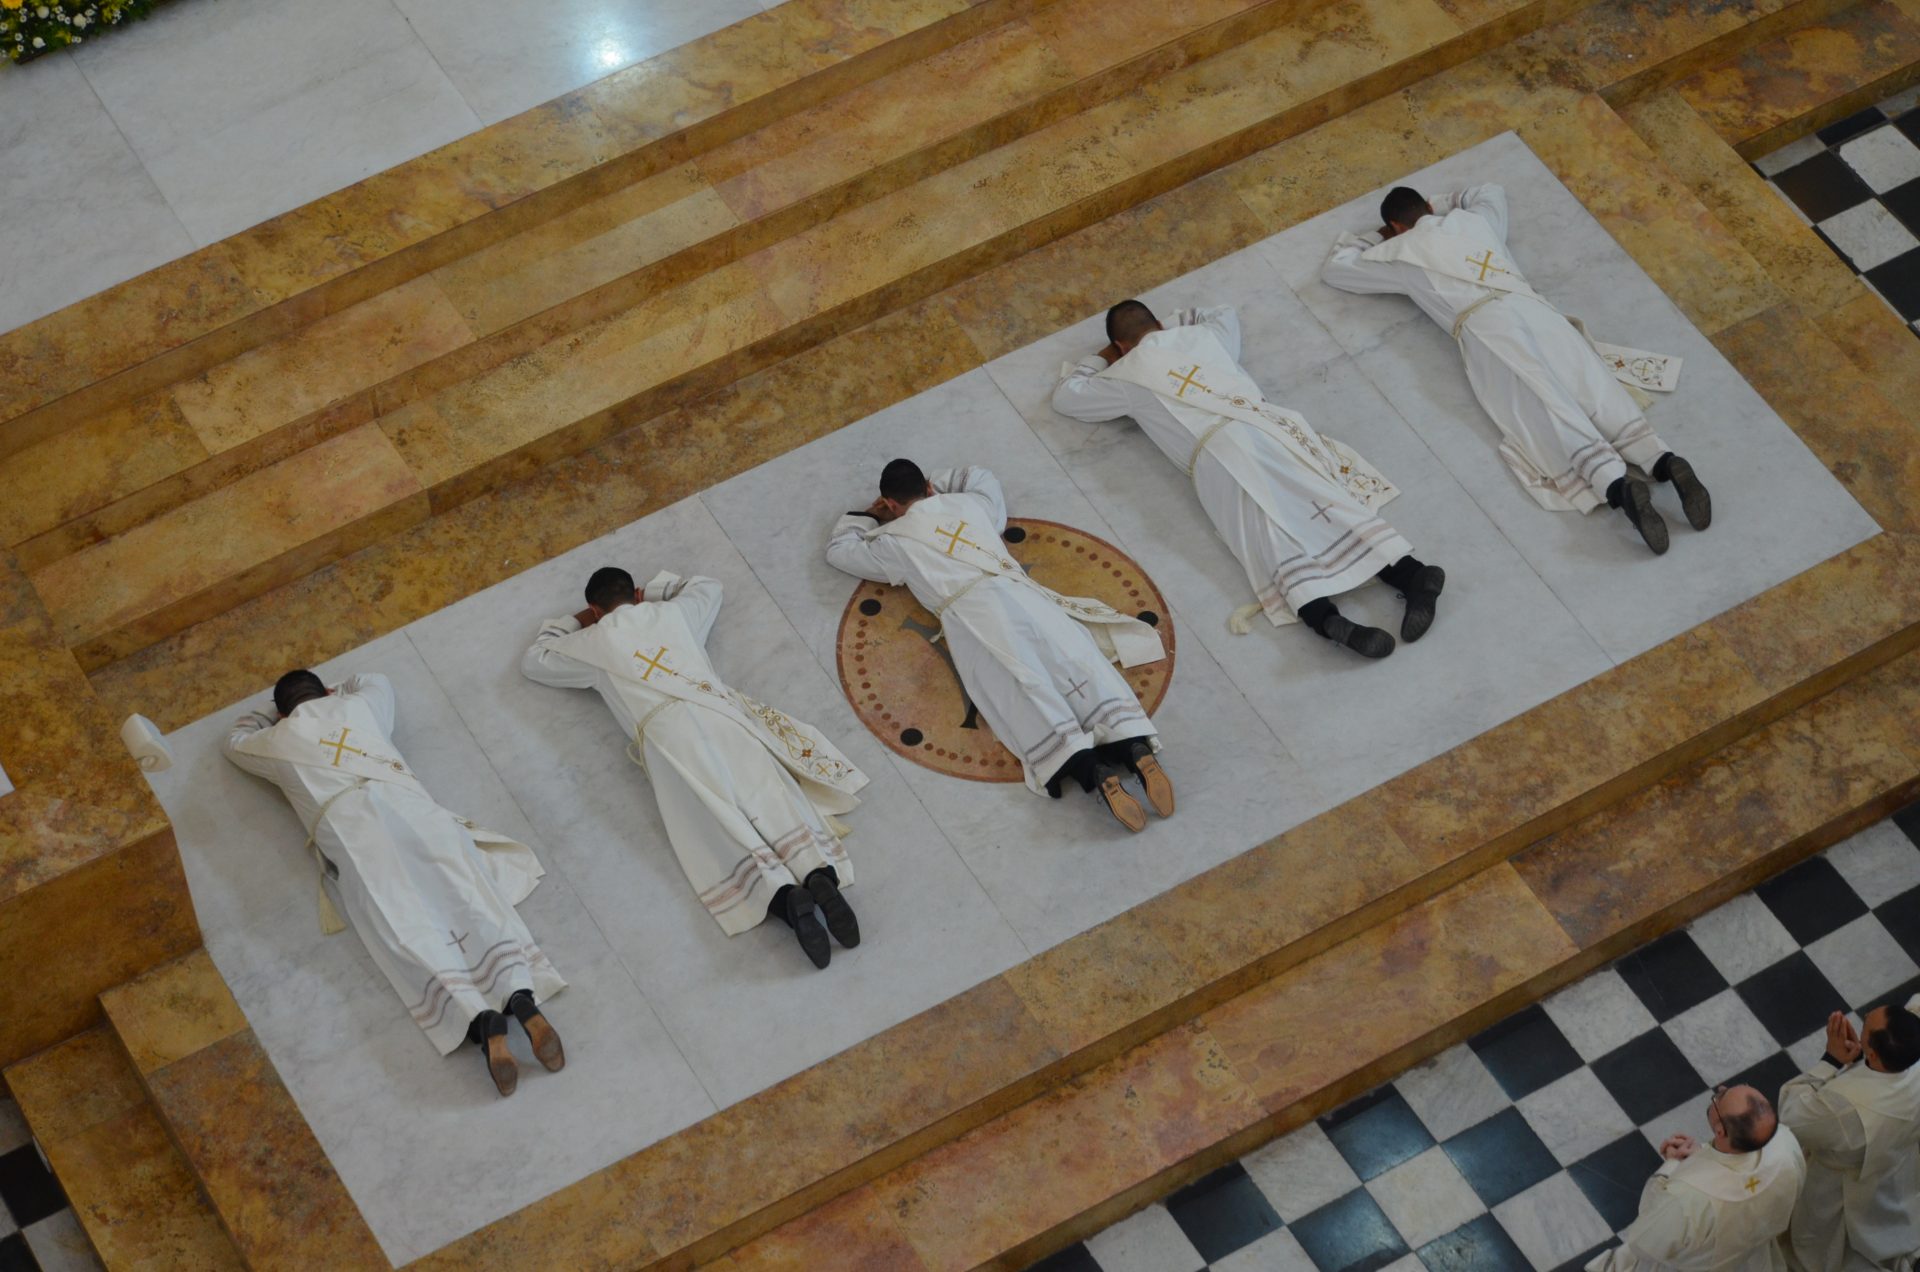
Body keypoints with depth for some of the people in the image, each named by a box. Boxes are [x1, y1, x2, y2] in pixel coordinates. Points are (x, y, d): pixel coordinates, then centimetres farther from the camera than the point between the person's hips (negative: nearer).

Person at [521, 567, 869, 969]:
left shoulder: (594, 643, 22)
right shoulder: (672, 613, 29)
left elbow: (534, 660, 39)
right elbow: (709, 586, 51)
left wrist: (573, 622, 49)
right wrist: (653, 591, 52)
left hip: (663, 728, -3)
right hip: (718, 709, 3)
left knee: (715, 825, -17)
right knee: (769, 798, -11)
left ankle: (783, 895, -40)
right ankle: (818, 872, -38)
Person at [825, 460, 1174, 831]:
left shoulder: (893, 540, 22)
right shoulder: (967, 503, 31)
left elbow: (839, 550, 39)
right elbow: (983, 476, 55)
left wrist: (866, 515, 53)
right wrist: (930, 486, 54)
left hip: (966, 611, -4)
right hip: (1016, 590, 4)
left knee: (1020, 689, -20)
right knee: (1077, 661, -12)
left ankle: (1093, 773, -42)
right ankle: (1136, 747, -36)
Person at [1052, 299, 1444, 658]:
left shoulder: (1126, 375, 20)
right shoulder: (1200, 335, 31)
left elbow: (1065, 396, 35)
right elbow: (1227, 314, 55)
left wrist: (1100, 359, 48)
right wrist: (1178, 323, 57)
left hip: (1216, 451, -4)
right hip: (1270, 425, 4)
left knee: (1272, 539, -19)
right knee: (1327, 504, -9)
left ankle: (1326, 620, -44)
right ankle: (1411, 573, -31)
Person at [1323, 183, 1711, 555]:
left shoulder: (1402, 251, 21)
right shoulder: (1473, 220, 32)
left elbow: (1334, 269, 34)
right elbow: (1493, 191, 57)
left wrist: (1372, 238, 47)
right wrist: (1440, 205, 56)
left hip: (1482, 324, -4)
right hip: (1533, 308, 5)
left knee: (1547, 411, -20)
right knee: (1596, 390, -10)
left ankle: (1617, 484, -43)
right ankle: (1664, 462, -35)